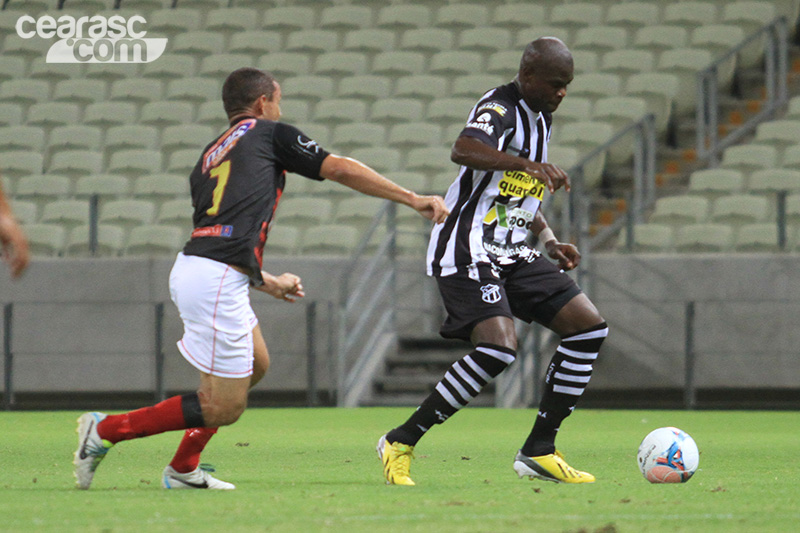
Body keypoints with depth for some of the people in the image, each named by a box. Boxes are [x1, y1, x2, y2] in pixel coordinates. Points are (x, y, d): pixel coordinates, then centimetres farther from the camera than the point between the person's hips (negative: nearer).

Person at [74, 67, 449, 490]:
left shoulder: (209, 157, 26)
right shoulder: (270, 134, 7)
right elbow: (342, 170, 4)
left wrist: (269, 282, 40)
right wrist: (412, 198, 9)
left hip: (190, 266, 9)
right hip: (216, 281, -9)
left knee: (256, 364, 25)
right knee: (225, 408, -3)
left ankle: (183, 469, 24)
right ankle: (105, 430, -3)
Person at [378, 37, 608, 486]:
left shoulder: (541, 119, 17)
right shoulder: (499, 109, -12)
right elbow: (464, 151, -35)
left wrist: (549, 241, 16)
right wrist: (529, 164, -44)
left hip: (512, 254, 9)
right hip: (469, 251, -9)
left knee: (590, 327, 0)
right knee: (499, 348, -26)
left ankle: (539, 450, 5)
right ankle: (401, 443, -12)